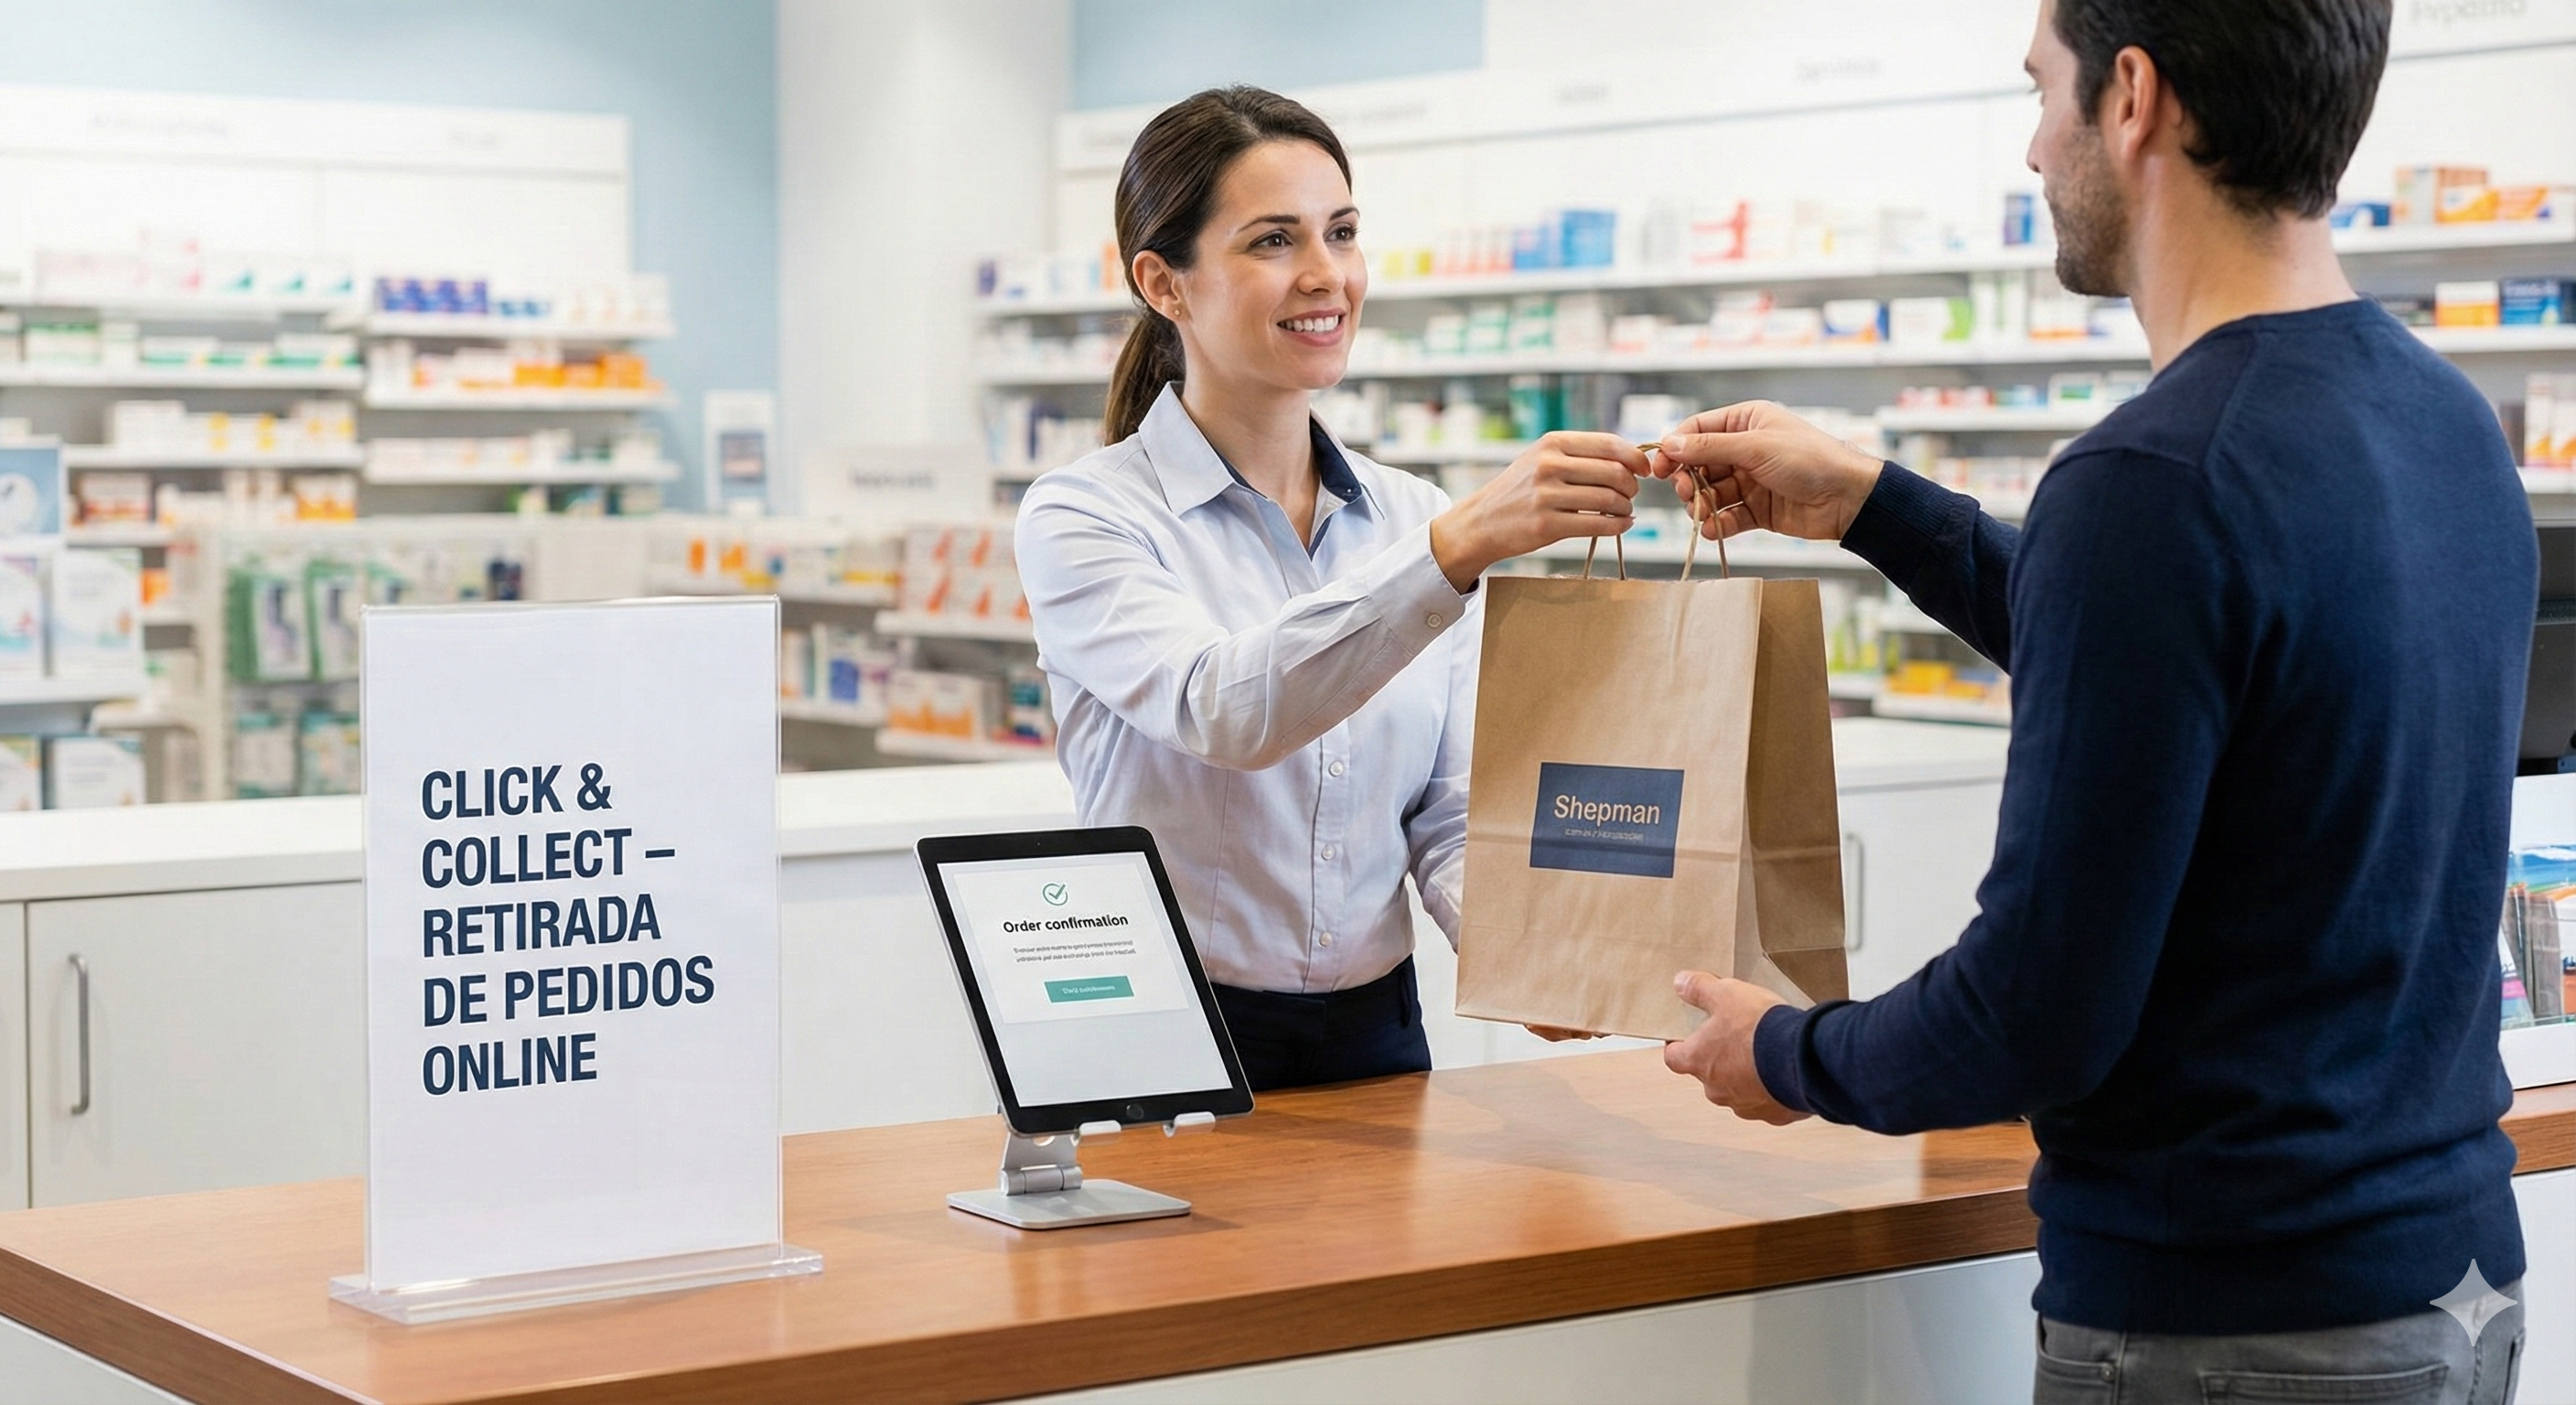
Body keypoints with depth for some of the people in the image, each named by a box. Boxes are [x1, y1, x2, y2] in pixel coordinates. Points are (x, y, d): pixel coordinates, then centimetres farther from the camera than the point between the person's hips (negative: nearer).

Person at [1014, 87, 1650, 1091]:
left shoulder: (1416, 522, 10)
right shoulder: (1085, 517, -5)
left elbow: (1450, 819, 8)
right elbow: (1227, 710, -23)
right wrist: (1457, 549, -34)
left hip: (1374, 1043, 4)